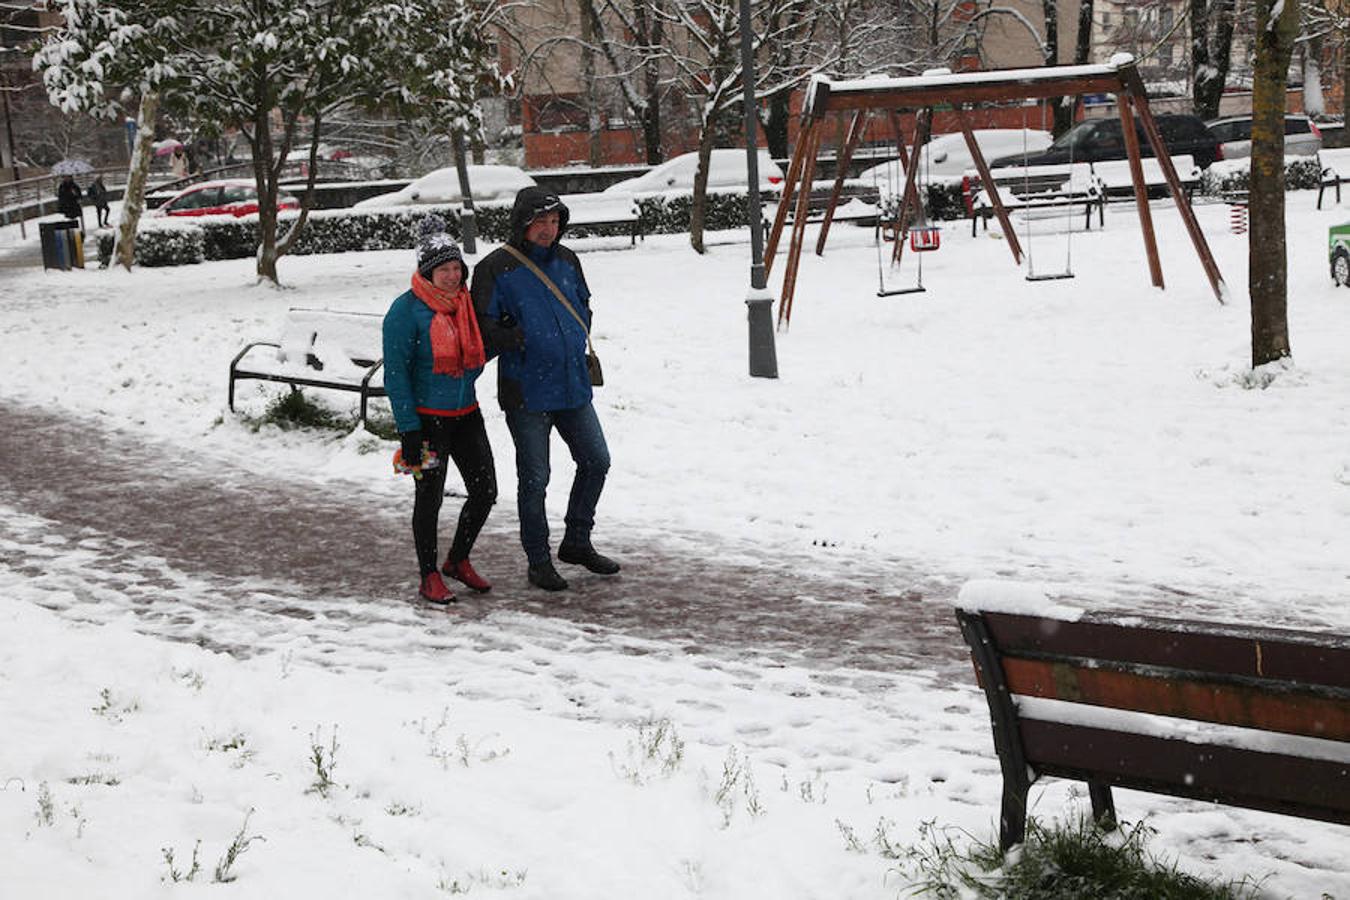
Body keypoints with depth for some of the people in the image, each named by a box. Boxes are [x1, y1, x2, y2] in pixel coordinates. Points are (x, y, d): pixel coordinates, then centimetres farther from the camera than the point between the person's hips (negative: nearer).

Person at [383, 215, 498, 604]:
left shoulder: (465, 302, 7)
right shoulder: (406, 310, -13)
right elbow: (395, 373, -14)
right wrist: (408, 429, -17)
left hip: (466, 413, 6)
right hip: (426, 417, -6)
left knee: (485, 491, 7)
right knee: (430, 496, 3)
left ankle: (458, 560, 28)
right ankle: (429, 577, 17)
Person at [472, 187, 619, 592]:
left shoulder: (566, 261, 8)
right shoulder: (495, 269, -11)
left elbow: (584, 306, 22)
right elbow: (484, 330, -11)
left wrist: (575, 341, 9)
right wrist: (521, 339, -20)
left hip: (573, 386, 6)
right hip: (526, 391, -6)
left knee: (596, 461, 12)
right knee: (534, 479, 2)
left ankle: (576, 542, 30)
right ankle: (538, 561, 16)